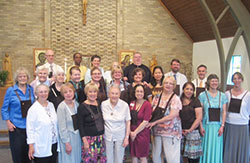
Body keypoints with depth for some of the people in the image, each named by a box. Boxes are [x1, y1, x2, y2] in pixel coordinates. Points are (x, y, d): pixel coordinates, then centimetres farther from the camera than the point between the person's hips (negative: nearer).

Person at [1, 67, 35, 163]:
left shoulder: (31, 89, 5)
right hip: (16, 126, -3)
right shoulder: (11, 90, -4)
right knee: (17, 151, 2)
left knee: (28, 151, 12)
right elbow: (4, 109, 0)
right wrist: (8, 122, -8)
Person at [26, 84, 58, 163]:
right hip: (41, 147, -5)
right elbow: (30, 129, -10)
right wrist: (31, 146, -11)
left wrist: (57, 139, 12)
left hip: (54, 144, 6)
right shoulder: (33, 109, -11)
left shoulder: (51, 105, 6)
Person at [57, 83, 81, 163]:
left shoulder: (76, 104, 2)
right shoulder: (61, 107, -16)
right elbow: (62, 128, -15)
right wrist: (67, 143, -14)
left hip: (78, 136, 6)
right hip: (67, 136, -6)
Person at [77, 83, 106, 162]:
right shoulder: (82, 107, -8)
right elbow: (80, 126, -9)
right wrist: (84, 141, -14)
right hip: (89, 138, -5)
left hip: (101, 137, 5)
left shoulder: (99, 104, 8)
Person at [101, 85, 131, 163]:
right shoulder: (103, 104, -9)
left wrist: (127, 137, -6)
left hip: (120, 136, -1)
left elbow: (128, 122, -5)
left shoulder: (125, 105, -13)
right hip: (107, 135, 1)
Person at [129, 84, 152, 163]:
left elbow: (145, 122, -14)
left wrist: (135, 132, -11)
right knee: (133, 156, 12)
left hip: (142, 133, -5)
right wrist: (130, 131, -6)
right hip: (132, 133, 5)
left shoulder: (147, 104, -10)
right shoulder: (132, 104, 6)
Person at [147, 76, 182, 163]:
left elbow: (171, 116, -14)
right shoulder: (157, 97, 9)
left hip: (170, 132, -5)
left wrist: (155, 122, -13)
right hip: (157, 131, 5)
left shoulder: (175, 99, -6)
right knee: (155, 156, 11)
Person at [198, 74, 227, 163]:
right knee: (206, 149, 2)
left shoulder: (222, 96, 8)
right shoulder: (202, 95, 0)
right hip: (206, 125, -2)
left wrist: (222, 126, -2)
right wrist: (201, 126, -8)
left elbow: (224, 112, 6)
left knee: (216, 149, 7)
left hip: (218, 126, 2)